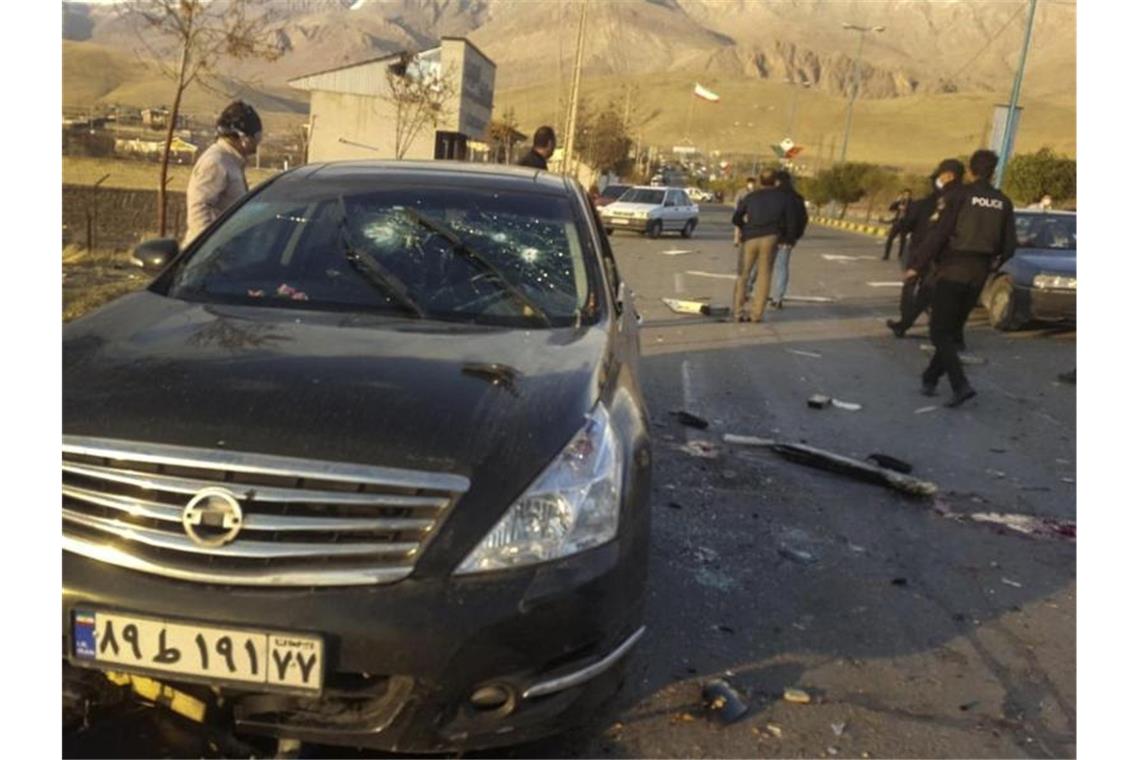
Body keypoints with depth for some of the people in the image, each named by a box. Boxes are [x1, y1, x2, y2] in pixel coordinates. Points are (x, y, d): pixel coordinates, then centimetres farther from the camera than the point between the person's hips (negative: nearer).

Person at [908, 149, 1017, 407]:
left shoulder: (959, 195, -9)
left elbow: (938, 233, -14)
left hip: (952, 270, -5)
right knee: (952, 330, 16)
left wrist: (917, 264, -9)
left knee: (941, 332, -1)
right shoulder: (1003, 202, 5)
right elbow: (1009, 246, 7)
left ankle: (961, 385, -15)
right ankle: (930, 379, 22)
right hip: (978, 275, 5)